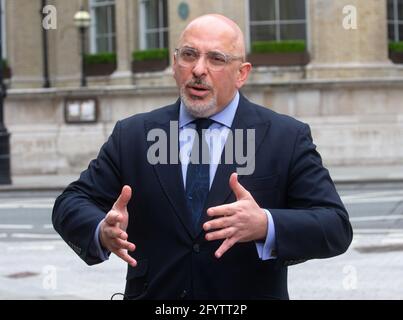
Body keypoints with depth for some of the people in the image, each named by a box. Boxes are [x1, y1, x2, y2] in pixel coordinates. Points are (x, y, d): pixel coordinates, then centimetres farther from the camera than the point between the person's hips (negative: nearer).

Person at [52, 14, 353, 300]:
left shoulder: (288, 138, -7)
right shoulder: (131, 135, 0)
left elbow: (336, 227, -14)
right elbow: (71, 204, -2)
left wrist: (265, 227, -33)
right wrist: (102, 232, -25)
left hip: (249, 295, -1)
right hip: (153, 293, 2)